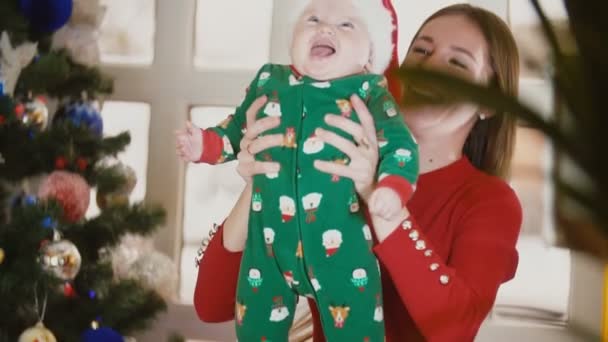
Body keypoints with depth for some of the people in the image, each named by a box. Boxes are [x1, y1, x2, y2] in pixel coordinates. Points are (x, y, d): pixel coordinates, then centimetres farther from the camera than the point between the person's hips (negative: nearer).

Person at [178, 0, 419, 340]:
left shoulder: (370, 92, -1)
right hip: (270, 242, 3)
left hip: (341, 245, -3)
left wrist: (392, 187, -25)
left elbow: (400, 145, -7)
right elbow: (236, 131, 19)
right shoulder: (268, 81, 9)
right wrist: (205, 144, 1)